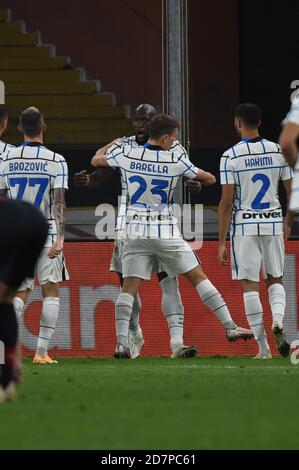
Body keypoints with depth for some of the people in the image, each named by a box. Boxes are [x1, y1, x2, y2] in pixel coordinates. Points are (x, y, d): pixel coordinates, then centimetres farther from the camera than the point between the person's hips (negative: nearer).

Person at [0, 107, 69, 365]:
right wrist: (60, 237, -20)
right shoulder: (55, 161, -7)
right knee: (51, 291, 7)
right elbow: (59, 202, -15)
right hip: (46, 233, -3)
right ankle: (42, 351, -1)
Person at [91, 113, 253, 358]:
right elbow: (210, 179, 5)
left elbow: (96, 161, 19)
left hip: (135, 231, 2)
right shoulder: (176, 161, -7)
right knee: (198, 276, 6)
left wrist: (113, 144, 37)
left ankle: (121, 342, -9)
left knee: (129, 287, 2)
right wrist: (195, 181, 27)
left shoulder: (126, 154, -1)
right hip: (166, 232, -2)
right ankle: (230, 327, 6)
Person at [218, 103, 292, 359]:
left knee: (250, 285, 3)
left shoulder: (231, 156, -8)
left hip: (244, 225, -3)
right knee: (275, 279, 17)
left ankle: (263, 348, 1)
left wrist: (222, 242, -4)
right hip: (273, 223, 3)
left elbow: (227, 202, -9)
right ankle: (278, 319, -12)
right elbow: (292, 192, 6)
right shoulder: (278, 152, 2)